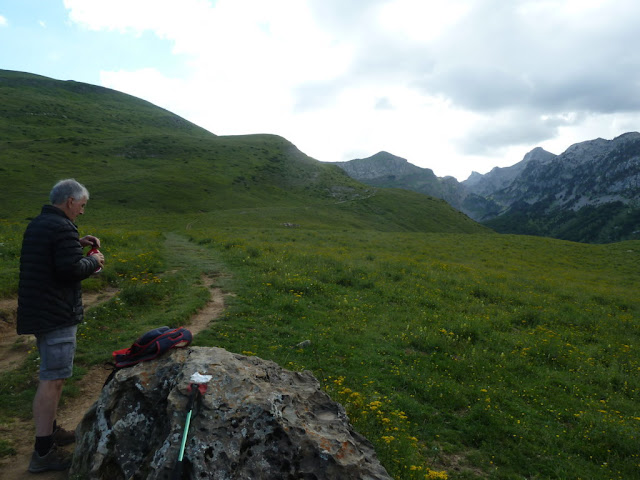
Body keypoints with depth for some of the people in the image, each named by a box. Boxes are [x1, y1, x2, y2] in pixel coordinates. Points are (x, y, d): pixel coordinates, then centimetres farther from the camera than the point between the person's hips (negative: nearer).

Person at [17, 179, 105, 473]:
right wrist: (94, 261, -6)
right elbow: (71, 270, -24)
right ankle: (42, 453, 2)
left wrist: (78, 243, 13)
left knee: (51, 374, 21)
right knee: (53, 379, -5)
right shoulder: (62, 228, -19)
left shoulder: (37, 224, 12)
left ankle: (50, 431, 33)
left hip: (37, 310, 10)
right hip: (56, 314, -10)